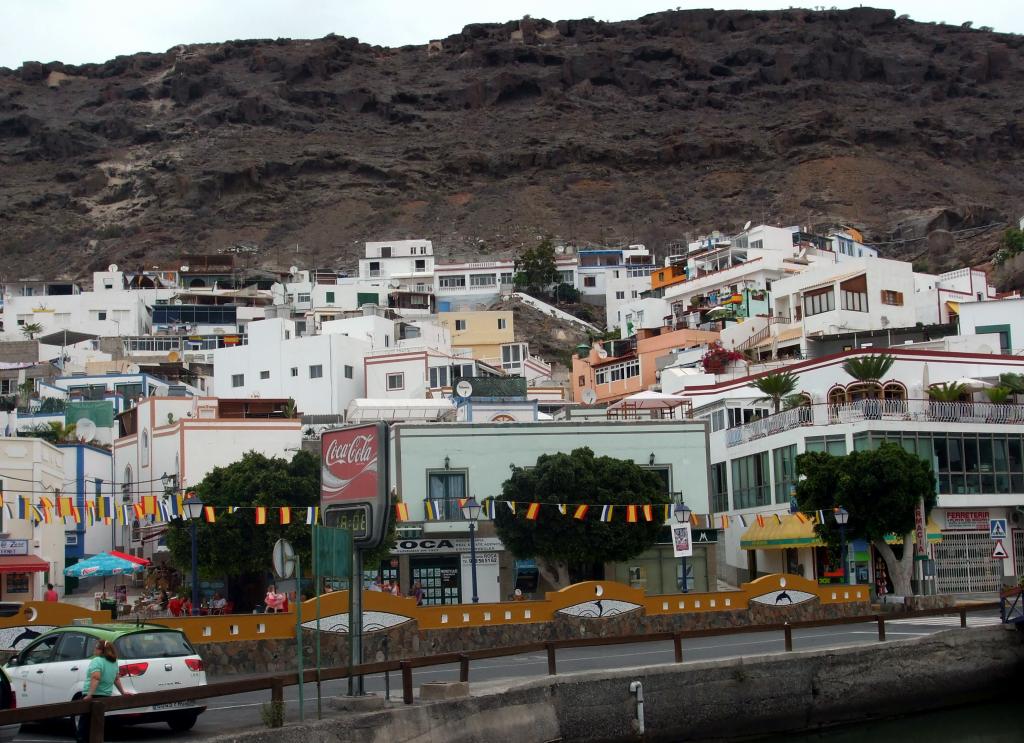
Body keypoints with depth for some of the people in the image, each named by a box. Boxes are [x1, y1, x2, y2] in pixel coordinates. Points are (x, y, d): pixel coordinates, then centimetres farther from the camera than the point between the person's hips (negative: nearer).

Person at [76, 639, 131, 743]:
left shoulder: (97, 661, -12)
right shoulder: (113, 662, 11)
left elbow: (96, 678, -23)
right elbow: (116, 679, 17)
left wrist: (89, 695, -29)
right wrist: (123, 692, 26)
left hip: (93, 696, -8)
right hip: (106, 696, 8)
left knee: (84, 724, -4)